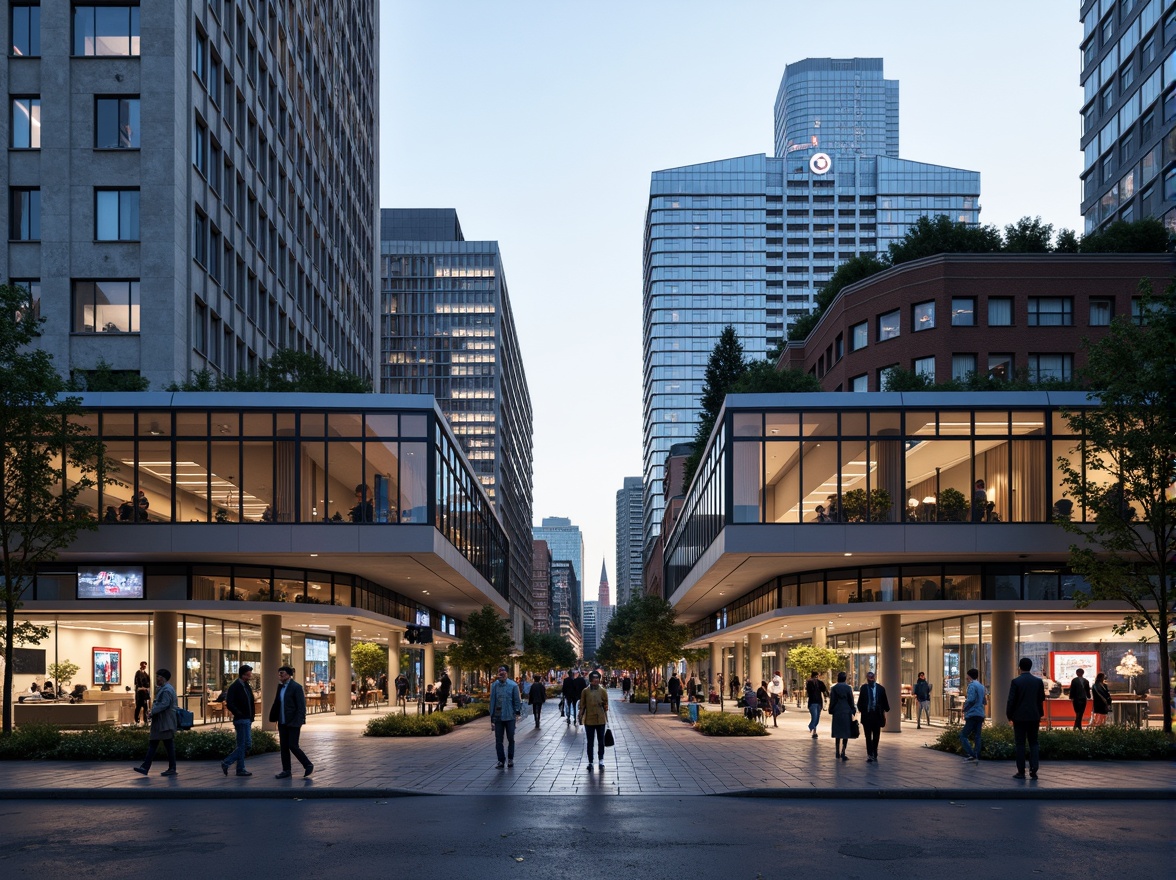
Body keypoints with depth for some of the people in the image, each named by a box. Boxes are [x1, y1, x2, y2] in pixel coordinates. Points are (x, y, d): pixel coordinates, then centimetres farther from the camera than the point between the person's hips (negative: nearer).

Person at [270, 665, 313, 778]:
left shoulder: (296, 687, -12)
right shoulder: (281, 687, 11)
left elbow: (301, 706, -15)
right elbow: (277, 704, 15)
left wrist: (298, 722, -20)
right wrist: (274, 718, 6)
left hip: (293, 723, -7)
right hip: (282, 722, 7)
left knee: (293, 746, -8)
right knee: (284, 747, 7)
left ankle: (308, 765, 8)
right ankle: (286, 771, 14)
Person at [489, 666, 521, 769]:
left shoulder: (513, 685, -3)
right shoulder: (494, 685, 3)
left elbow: (517, 700, 1)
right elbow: (492, 701, 8)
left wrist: (517, 712, -9)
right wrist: (491, 716, 7)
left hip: (510, 716, -2)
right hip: (498, 717, 2)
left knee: (510, 738, 6)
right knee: (498, 740, 2)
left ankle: (510, 759, 19)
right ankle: (501, 760, 9)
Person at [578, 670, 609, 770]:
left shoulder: (603, 691, 0)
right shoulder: (585, 691, -1)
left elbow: (605, 706, 4)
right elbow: (582, 705, 3)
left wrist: (607, 719, 3)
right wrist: (580, 717, 0)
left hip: (600, 720, 0)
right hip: (589, 720, 0)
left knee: (601, 741, 7)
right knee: (590, 742, 6)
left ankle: (601, 761, 20)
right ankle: (590, 762, 13)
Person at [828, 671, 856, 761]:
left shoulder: (834, 688, -2)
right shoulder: (848, 688, -4)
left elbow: (832, 701, 0)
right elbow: (851, 701, 0)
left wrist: (831, 711, 9)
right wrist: (853, 711, 8)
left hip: (837, 713, 1)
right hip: (847, 712, -1)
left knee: (838, 734, 12)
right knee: (846, 733, 1)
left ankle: (838, 752, 17)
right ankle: (843, 753, -9)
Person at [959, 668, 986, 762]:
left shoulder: (972, 685, -9)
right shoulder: (982, 686, 16)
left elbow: (971, 699, -19)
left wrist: (965, 708, -4)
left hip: (972, 714, -8)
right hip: (980, 715, 8)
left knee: (963, 735, -6)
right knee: (977, 736, 9)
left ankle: (971, 754, -19)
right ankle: (977, 756, 5)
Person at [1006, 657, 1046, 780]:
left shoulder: (1016, 682, -10)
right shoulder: (1038, 681, 0)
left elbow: (1011, 700, -9)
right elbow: (1042, 699, 5)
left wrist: (1009, 715, 2)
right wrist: (1040, 714, 15)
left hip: (1019, 717, -3)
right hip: (1034, 716, 3)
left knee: (1020, 744, 3)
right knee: (1033, 743, 9)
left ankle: (1021, 772, 3)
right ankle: (1033, 770, -2)